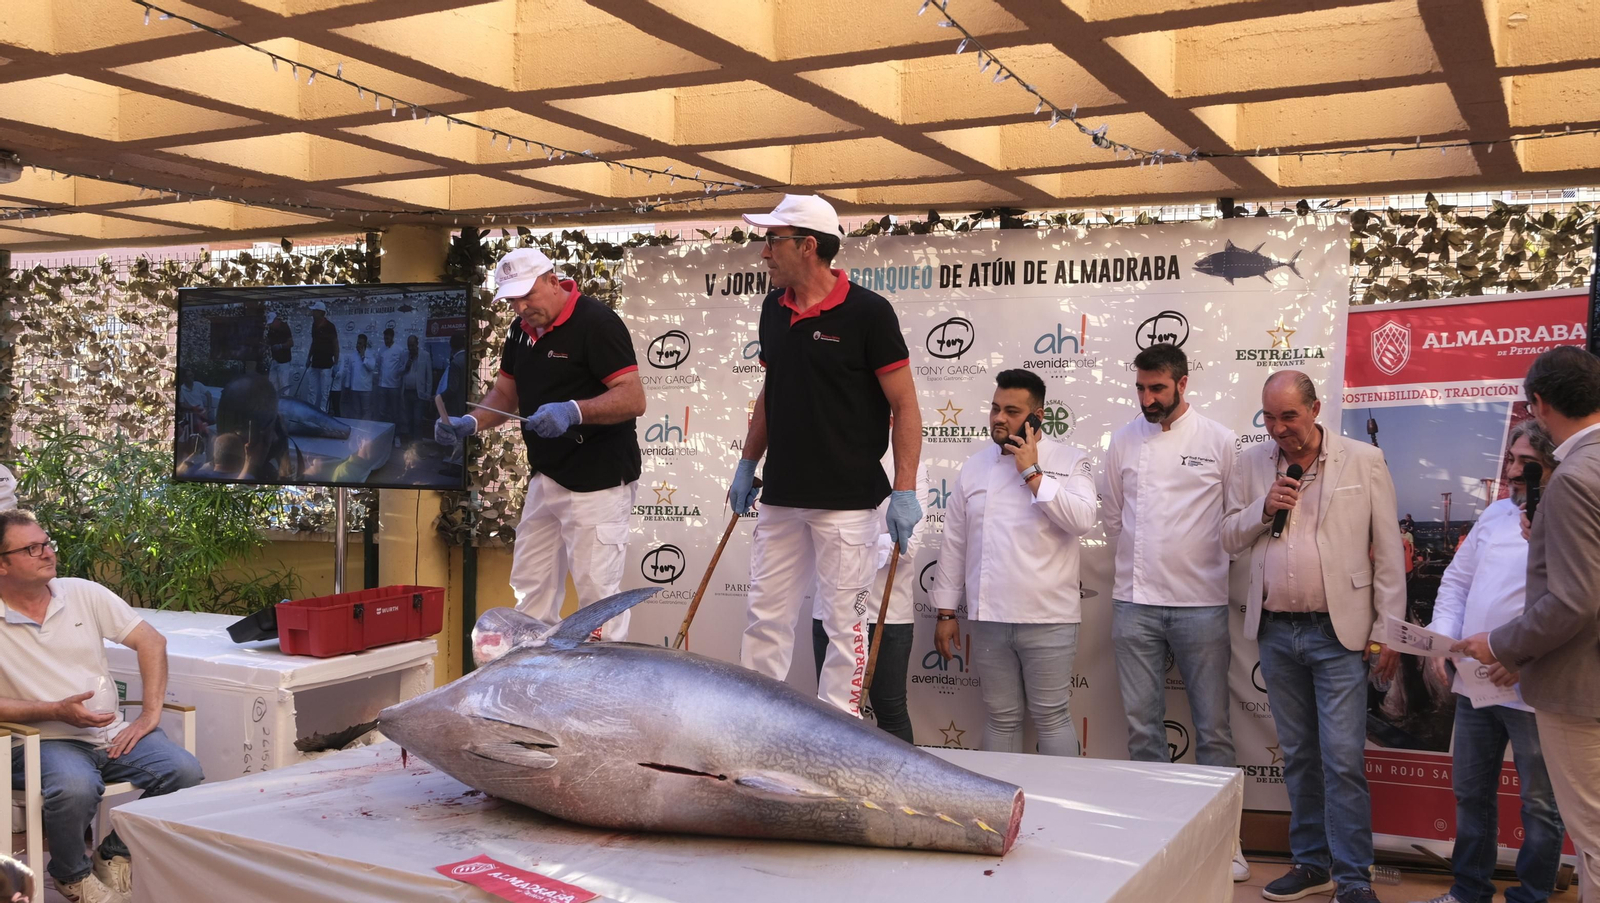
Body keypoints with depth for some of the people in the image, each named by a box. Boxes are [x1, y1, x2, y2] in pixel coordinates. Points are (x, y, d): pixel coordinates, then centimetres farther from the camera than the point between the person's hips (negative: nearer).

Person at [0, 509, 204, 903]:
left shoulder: (82, 593, 6)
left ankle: (115, 854, 6)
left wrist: (150, 714, -2)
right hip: (42, 740, -4)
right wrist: (56, 711, -20)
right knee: (76, 787, -36)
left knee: (183, 771, -20)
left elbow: (151, 641, 7)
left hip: (110, 732, 4)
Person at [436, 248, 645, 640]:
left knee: (597, 590, -7)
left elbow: (633, 399, -22)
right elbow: (506, 392, 20)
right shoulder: (522, 329, 11)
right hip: (546, 477, 9)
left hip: (597, 482, -9)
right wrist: (470, 423, 1)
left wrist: (573, 411, -35)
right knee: (530, 587, 14)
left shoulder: (596, 323, -16)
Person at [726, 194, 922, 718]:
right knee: (765, 617, 10)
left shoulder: (867, 312, -11)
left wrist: (904, 491, -14)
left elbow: (904, 406, -9)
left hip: (847, 499, -6)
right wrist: (747, 464, 17)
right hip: (780, 497, 6)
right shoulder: (774, 309, 9)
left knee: (844, 624, 2)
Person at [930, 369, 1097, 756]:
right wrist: (947, 611, 9)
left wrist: (1032, 474, -14)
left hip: (1048, 619, -3)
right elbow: (954, 541, 11)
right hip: (988, 618, 4)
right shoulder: (975, 466, 10)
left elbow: (1083, 519, -17)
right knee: (1001, 717, 12)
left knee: (1052, 717, 3)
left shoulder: (1070, 461, 0)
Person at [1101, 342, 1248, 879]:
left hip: (1200, 603, -3)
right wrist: (1141, 563, 11)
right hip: (1136, 602, 3)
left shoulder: (1218, 442, -2)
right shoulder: (1124, 441, 6)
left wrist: (1205, 566, 1)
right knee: (1142, 726, 9)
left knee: (1213, 727, 4)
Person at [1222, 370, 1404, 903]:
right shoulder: (1252, 464, 7)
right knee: (1297, 757, 13)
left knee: (1342, 761, -6)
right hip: (1275, 633, 4)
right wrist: (1263, 508, -9)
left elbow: (1388, 552, -2)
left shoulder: (1364, 461, -3)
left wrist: (1387, 632, -5)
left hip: (1338, 633, -4)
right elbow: (1230, 539, 10)